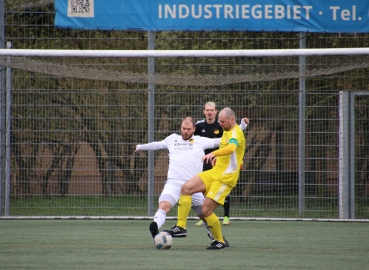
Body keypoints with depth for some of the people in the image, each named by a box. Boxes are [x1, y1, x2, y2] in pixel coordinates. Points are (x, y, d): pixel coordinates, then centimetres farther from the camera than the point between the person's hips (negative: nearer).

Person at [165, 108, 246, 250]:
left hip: (225, 178, -9)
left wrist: (214, 153, -56)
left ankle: (220, 242, 8)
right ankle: (181, 227, -6)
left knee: (206, 210, -11)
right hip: (215, 172, 9)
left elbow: (231, 148, -41)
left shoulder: (236, 133, -17)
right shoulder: (226, 131, 14)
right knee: (186, 188, -6)